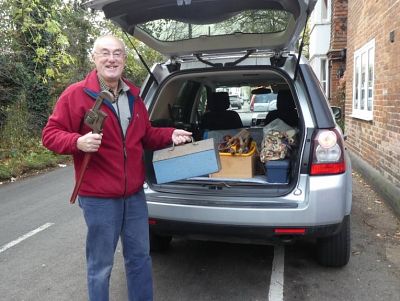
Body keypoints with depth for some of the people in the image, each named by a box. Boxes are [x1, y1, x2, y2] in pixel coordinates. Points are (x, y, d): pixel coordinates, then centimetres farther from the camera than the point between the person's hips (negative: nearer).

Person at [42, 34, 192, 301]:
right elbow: (50, 134, -9)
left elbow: (146, 136, 19)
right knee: (101, 265, 9)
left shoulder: (133, 96, 10)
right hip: (98, 198, -6)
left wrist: (170, 135, 3)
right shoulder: (76, 94, -10)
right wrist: (78, 142, -28)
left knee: (140, 256, 20)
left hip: (135, 194, 6)